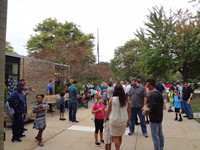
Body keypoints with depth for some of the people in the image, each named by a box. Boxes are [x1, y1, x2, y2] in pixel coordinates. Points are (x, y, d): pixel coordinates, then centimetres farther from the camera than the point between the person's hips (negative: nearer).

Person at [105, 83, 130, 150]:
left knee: (115, 137, 10)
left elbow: (108, 110, -5)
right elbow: (128, 111, 3)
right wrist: (127, 118, 20)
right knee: (120, 136, 21)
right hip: (123, 121, 4)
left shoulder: (112, 99, -14)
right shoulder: (126, 100, -7)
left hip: (114, 121, -3)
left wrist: (105, 118, 11)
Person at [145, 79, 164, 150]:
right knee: (160, 134, 19)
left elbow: (152, 108, -30)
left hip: (154, 119, -10)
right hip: (159, 117, 10)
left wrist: (146, 109, -11)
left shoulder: (152, 95, -22)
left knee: (155, 136, 1)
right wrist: (148, 105, 9)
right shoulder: (159, 93, 8)